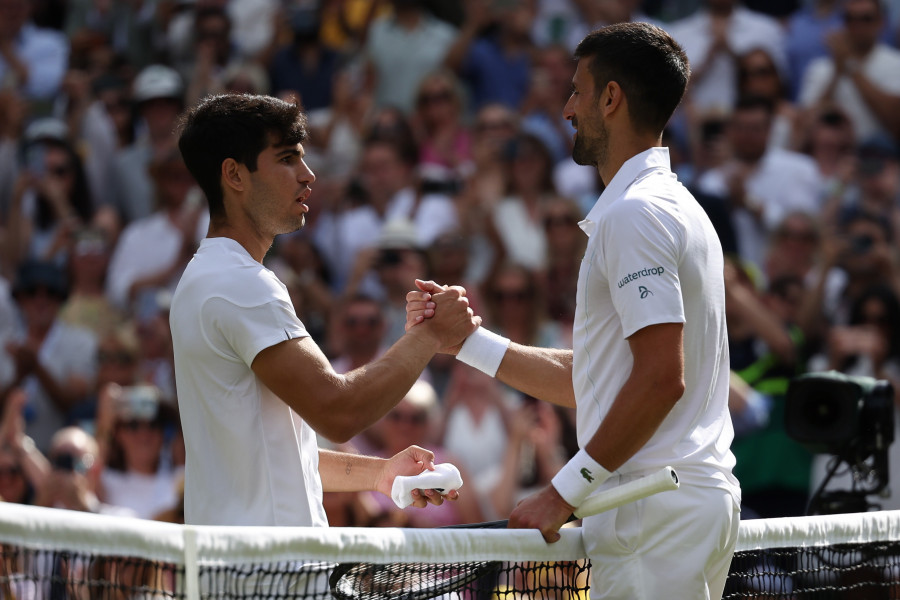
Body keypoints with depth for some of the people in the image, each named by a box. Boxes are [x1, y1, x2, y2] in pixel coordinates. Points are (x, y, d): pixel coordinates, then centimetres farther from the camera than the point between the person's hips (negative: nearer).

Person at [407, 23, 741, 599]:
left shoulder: (635, 214, -11)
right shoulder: (675, 207, 21)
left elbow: (661, 378, -21)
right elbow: (587, 380, 21)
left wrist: (565, 491, -17)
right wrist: (466, 338, 19)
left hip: (657, 512, -10)